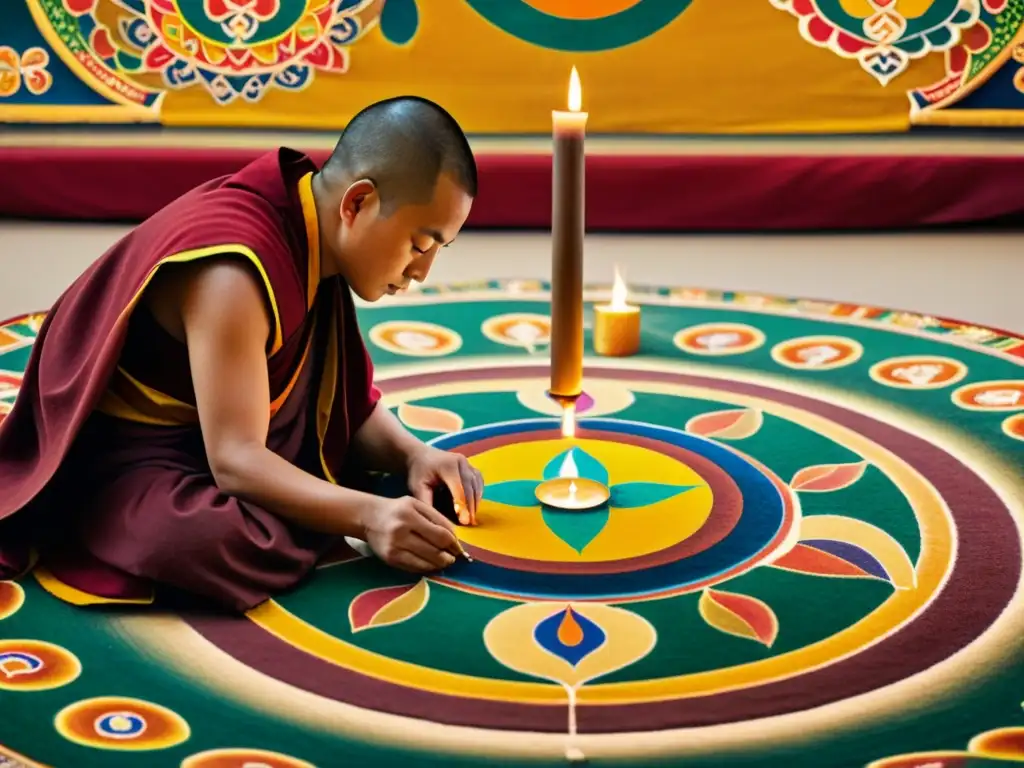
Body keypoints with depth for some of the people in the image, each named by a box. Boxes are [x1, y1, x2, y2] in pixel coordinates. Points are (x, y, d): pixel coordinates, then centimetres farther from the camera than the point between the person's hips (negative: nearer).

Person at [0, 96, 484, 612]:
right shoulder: (235, 274, -29)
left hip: (225, 442, 9)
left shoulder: (317, 243, -2)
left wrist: (413, 456, -13)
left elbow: (349, 400, 5)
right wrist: (366, 515, -41)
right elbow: (235, 460, -33)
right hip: (120, 456, -9)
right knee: (223, 543, -37)